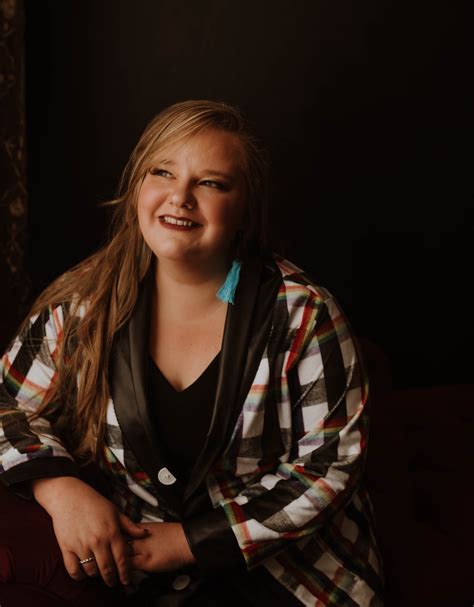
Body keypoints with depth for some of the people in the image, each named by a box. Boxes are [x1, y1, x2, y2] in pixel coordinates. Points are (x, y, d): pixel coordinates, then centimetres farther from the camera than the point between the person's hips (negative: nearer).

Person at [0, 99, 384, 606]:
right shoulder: (83, 302, -3)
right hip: (113, 548, 2)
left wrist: (191, 542, -15)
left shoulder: (302, 316, -11)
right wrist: (59, 487, -17)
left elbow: (329, 465, -11)